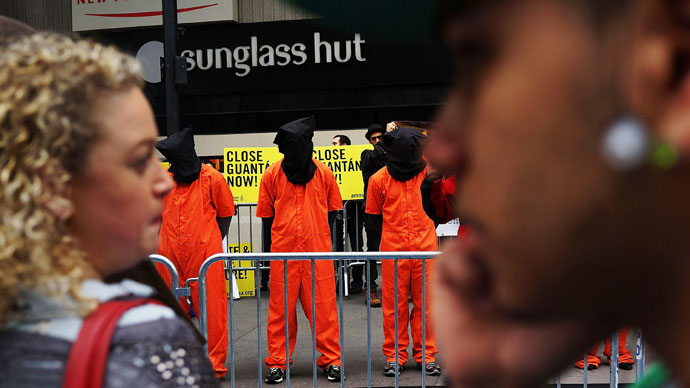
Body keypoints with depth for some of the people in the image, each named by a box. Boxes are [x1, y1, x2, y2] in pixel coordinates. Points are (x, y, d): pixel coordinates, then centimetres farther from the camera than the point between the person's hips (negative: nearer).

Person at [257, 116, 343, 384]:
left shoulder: (323, 172, 2)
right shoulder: (272, 174, 2)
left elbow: (333, 209, 12)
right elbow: (266, 214, 9)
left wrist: (318, 235, 6)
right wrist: (281, 237, 5)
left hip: (318, 251, 0)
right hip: (283, 251, 0)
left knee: (323, 307, 1)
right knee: (281, 308, 5)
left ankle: (331, 360, 11)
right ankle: (277, 363, 14)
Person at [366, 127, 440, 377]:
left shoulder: (427, 171, 3)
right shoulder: (379, 179, 0)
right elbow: (374, 215, 10)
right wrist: (393, 233, 8)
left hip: (425, 246, 1)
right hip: (393, 249, -1)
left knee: (425, 302, 3)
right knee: (394, 303, 3)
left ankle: (426, 354, 13)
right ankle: (394, 356, 13)